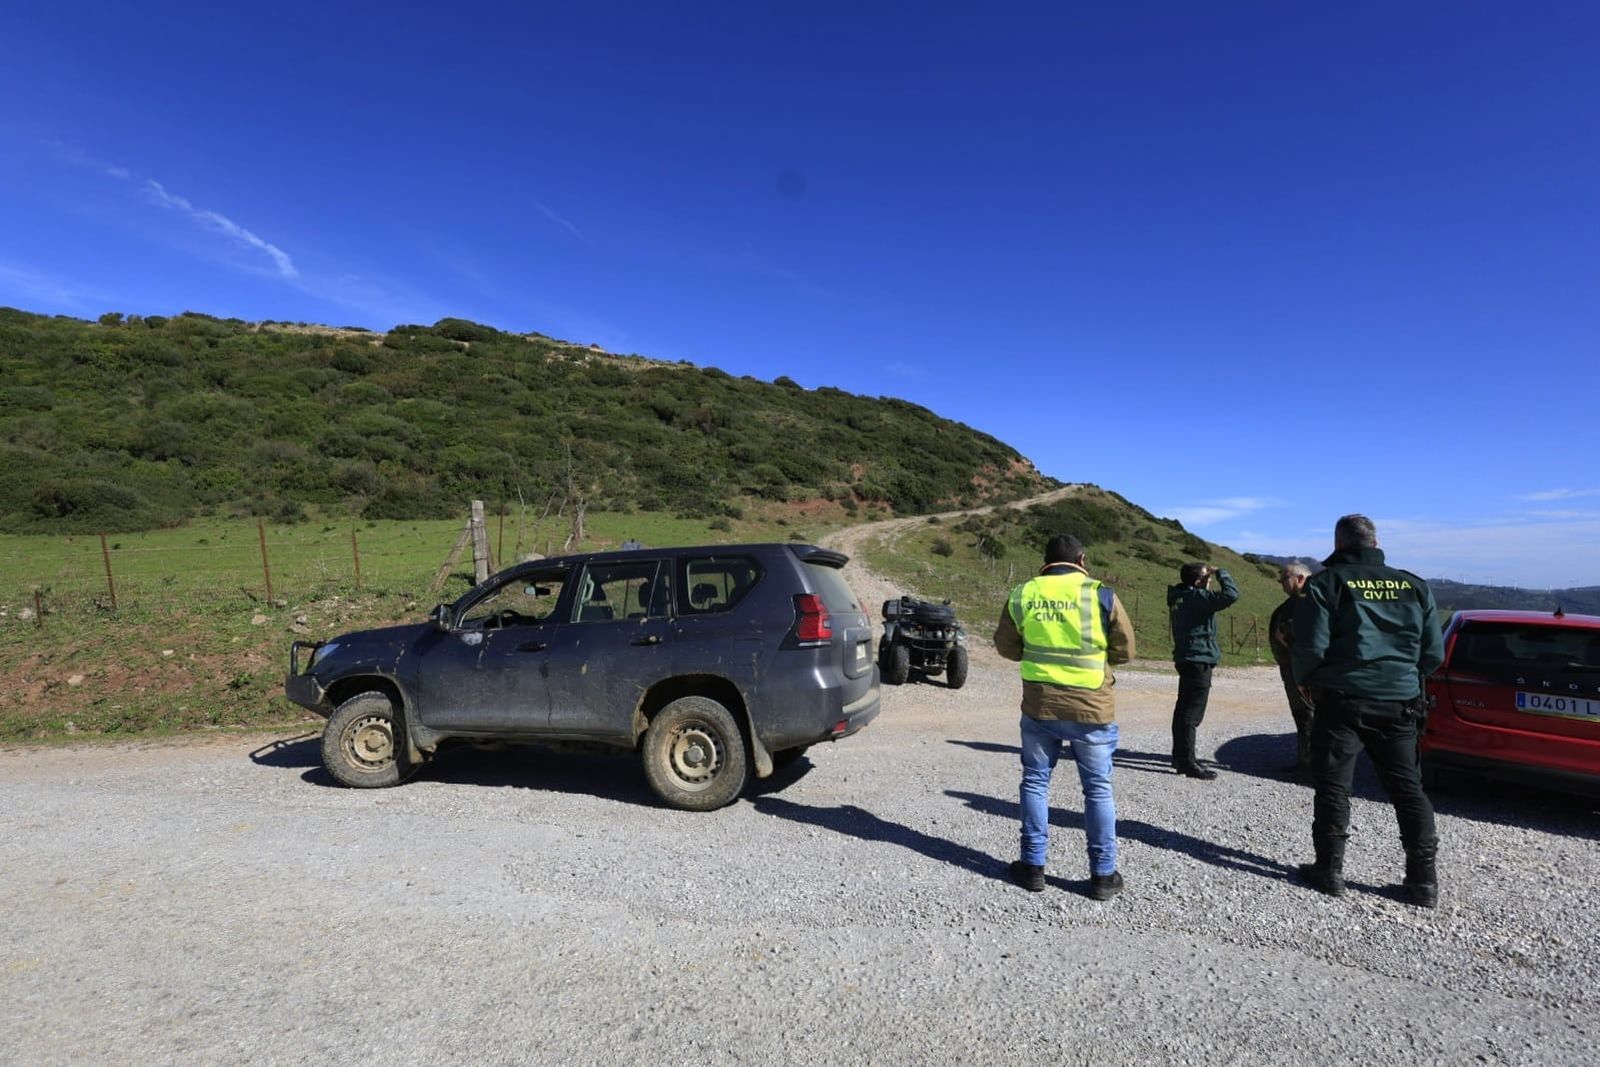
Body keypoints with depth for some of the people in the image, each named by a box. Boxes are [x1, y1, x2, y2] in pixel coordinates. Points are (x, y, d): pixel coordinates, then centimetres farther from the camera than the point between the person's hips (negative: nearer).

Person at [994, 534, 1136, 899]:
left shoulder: (1022, 595, -2)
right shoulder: (1102, 596, -8)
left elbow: (1006, 646, 9)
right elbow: (1125, 651, 1)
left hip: (1039, 707, 1)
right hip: (1091, 708, -1)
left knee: (1035, 782, 15)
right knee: (1098, 790, 12)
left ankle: (1033, 866, 20)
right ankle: (1103, 874, 21)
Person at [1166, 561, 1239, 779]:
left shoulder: (1179, 597, 10)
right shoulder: (1197, 597, -18)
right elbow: (1231, 594, -24)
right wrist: (1221, 572, -11)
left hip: (1186, 659, 10)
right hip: (1199, 660, -10)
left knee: (1183, 709, 16)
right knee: (1192, 712, -7)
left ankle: (1180, 756, 27)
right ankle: (1187, 763, -5)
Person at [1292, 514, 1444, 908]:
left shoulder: (1326, 583, -7)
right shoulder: (1414, 585, 8)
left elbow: (1311, 647, -13)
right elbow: (1434, 652, 9)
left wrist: (1307, 683, 4)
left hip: (1343, 701, -4)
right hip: (1400, 704, 5)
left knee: (1333, 786, 5)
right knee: (1407, 787, 14)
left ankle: (1330, 870, 10)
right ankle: (1424, 878, 17)